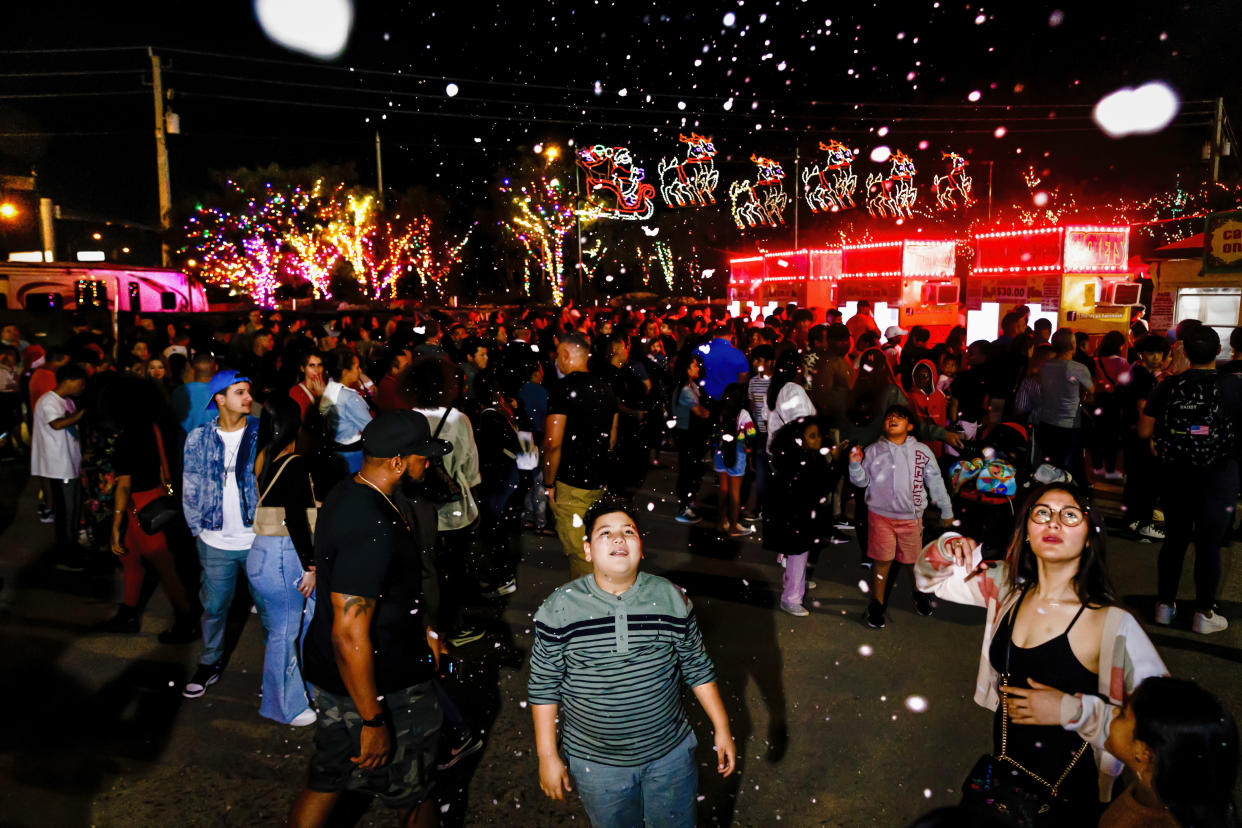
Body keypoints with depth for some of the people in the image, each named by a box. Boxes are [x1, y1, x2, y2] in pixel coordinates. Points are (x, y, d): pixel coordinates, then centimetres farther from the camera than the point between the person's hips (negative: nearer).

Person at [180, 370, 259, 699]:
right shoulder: (198, 439, 1)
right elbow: (191, 489, 8)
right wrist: (198, 530, 5)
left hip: (259, 539, -2)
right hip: (216, 543, 2)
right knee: (214, 606, 14)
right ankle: (210, 663, 35)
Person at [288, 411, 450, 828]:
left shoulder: (348, 493, 1)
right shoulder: (372, 531, -32)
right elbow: (351, 636, -30)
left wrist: (423, 627, 21)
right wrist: (373, 722, -21)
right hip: (380, 687, -9)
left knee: (326, 781, 25)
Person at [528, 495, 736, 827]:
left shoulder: (671, 599, -10)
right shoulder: (559, 609, -16)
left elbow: (697, 668, 1)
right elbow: (543, 686, -6)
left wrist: (721, 728, 4)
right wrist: (547, 755, -5)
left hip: (670, 753, 1)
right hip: (595, 762, -1)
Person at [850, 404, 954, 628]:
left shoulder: (922, 452, 2)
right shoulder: (873, 450, 1)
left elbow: (935, 482, 8)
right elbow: (862, 481, 2)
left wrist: (946, 511, 12)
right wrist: (855, 464, -17)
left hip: (911, 516, 1)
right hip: (880, 514, -1)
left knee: (913, 559, 14)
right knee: (882, 560, 0)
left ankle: (920, 594, 42)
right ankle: (876, 606, 14)